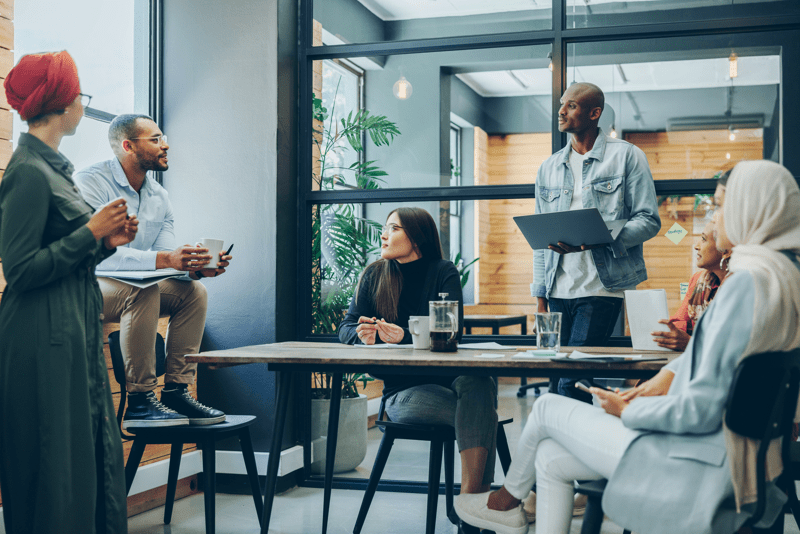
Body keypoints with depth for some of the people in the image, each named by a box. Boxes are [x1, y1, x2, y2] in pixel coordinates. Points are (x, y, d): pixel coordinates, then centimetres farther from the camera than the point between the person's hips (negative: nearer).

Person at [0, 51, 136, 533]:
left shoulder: (52, 166, 15)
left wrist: (106, 241, 6)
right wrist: (91, 232, -15)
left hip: (77, 333, 10)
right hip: (47, 341, -10)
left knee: (98, 455, 13)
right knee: (57, 466, -2)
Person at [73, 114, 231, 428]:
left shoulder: (159, 197, 7)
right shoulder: (90, 182, -16)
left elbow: (167, 256, -1)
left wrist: (196, 267, -24)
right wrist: (164, 260, -40)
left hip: (135, 287, 8)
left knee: (194, 290, -12)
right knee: (144, 291, -34)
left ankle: (176, 391, -12)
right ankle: (139, 402, -30)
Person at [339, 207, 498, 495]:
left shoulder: (444, 272, 2)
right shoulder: (374, 275, 8)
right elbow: (346, 328, 6)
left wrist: (406, 336, -29)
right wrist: (365, 334, -19)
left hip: (447, 376, 0)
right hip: (402, 390, 0)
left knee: (477, 382, -38)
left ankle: (469, 500, -43)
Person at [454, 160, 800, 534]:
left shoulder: (748, 282, -25)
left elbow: (701, 409, -26)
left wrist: (628, 411, -10)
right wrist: (668, 375, 6)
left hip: (700, 465, -9)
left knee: (547, 409, 8)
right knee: (550, 458, 14)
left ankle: (508, 500, 37)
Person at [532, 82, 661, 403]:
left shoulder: (626, 156, 2)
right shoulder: (549, 169, 16)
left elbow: (649, 220, -5)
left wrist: (595, 239, -20)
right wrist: (540, 298, 10)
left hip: (601, 288, -5)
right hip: (558, 292, 5)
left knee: (574, 379, -12)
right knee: (566, 375, 6)